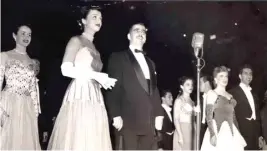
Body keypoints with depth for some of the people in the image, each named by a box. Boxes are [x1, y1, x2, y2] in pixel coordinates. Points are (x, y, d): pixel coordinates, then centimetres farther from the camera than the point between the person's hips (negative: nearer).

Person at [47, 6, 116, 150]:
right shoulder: (76, 40, 3)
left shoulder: (93, 47, 25)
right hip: (80, 95, -7)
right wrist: (97, 75, -12)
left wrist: (103, 81, 4)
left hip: (94, 98, 8)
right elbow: (66, 69, -11)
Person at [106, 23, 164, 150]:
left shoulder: (150, 63, 26)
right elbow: (113, 88, -3)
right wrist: (116, 115, -12)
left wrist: (159, 114, 9)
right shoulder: (118, 58, 7)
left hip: (148, 121, 5)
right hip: (128, 120, -5)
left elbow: (155, 90, 20)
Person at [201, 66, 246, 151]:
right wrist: (212, 135, -20)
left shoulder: (230, 96, 18)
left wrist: (238, 134, 12)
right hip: (218, 131, -6)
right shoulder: (212, 94, 0)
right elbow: (209, 115, -9)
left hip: (231, 132, 6)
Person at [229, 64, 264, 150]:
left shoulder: (254, 95, 19)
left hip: (255, 135, 6)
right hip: (242, 134, -6)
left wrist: (259, 135, 13)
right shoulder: (233, 92, -4)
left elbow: (257, 115, 18)